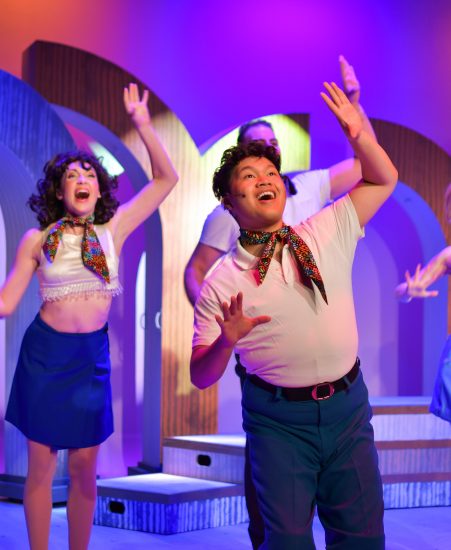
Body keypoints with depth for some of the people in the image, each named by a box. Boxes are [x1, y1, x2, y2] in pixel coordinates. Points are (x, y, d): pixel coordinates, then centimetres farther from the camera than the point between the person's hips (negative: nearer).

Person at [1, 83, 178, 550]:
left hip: (92, 356, 2)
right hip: (44, 353, -2)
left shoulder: (112, 231, 2)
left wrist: (141, 123, -4)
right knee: (41, 467, 4)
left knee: (84, 468, 7)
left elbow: (166, 179, 1)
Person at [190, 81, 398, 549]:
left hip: (348, 407, 3)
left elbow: (383, 180, 7)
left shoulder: (326, 234, 3)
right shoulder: (222, 282, -6)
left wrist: (359, 134, -11)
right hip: (279, 418, -2)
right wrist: (226, 340, -26)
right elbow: (200, 376, -5)